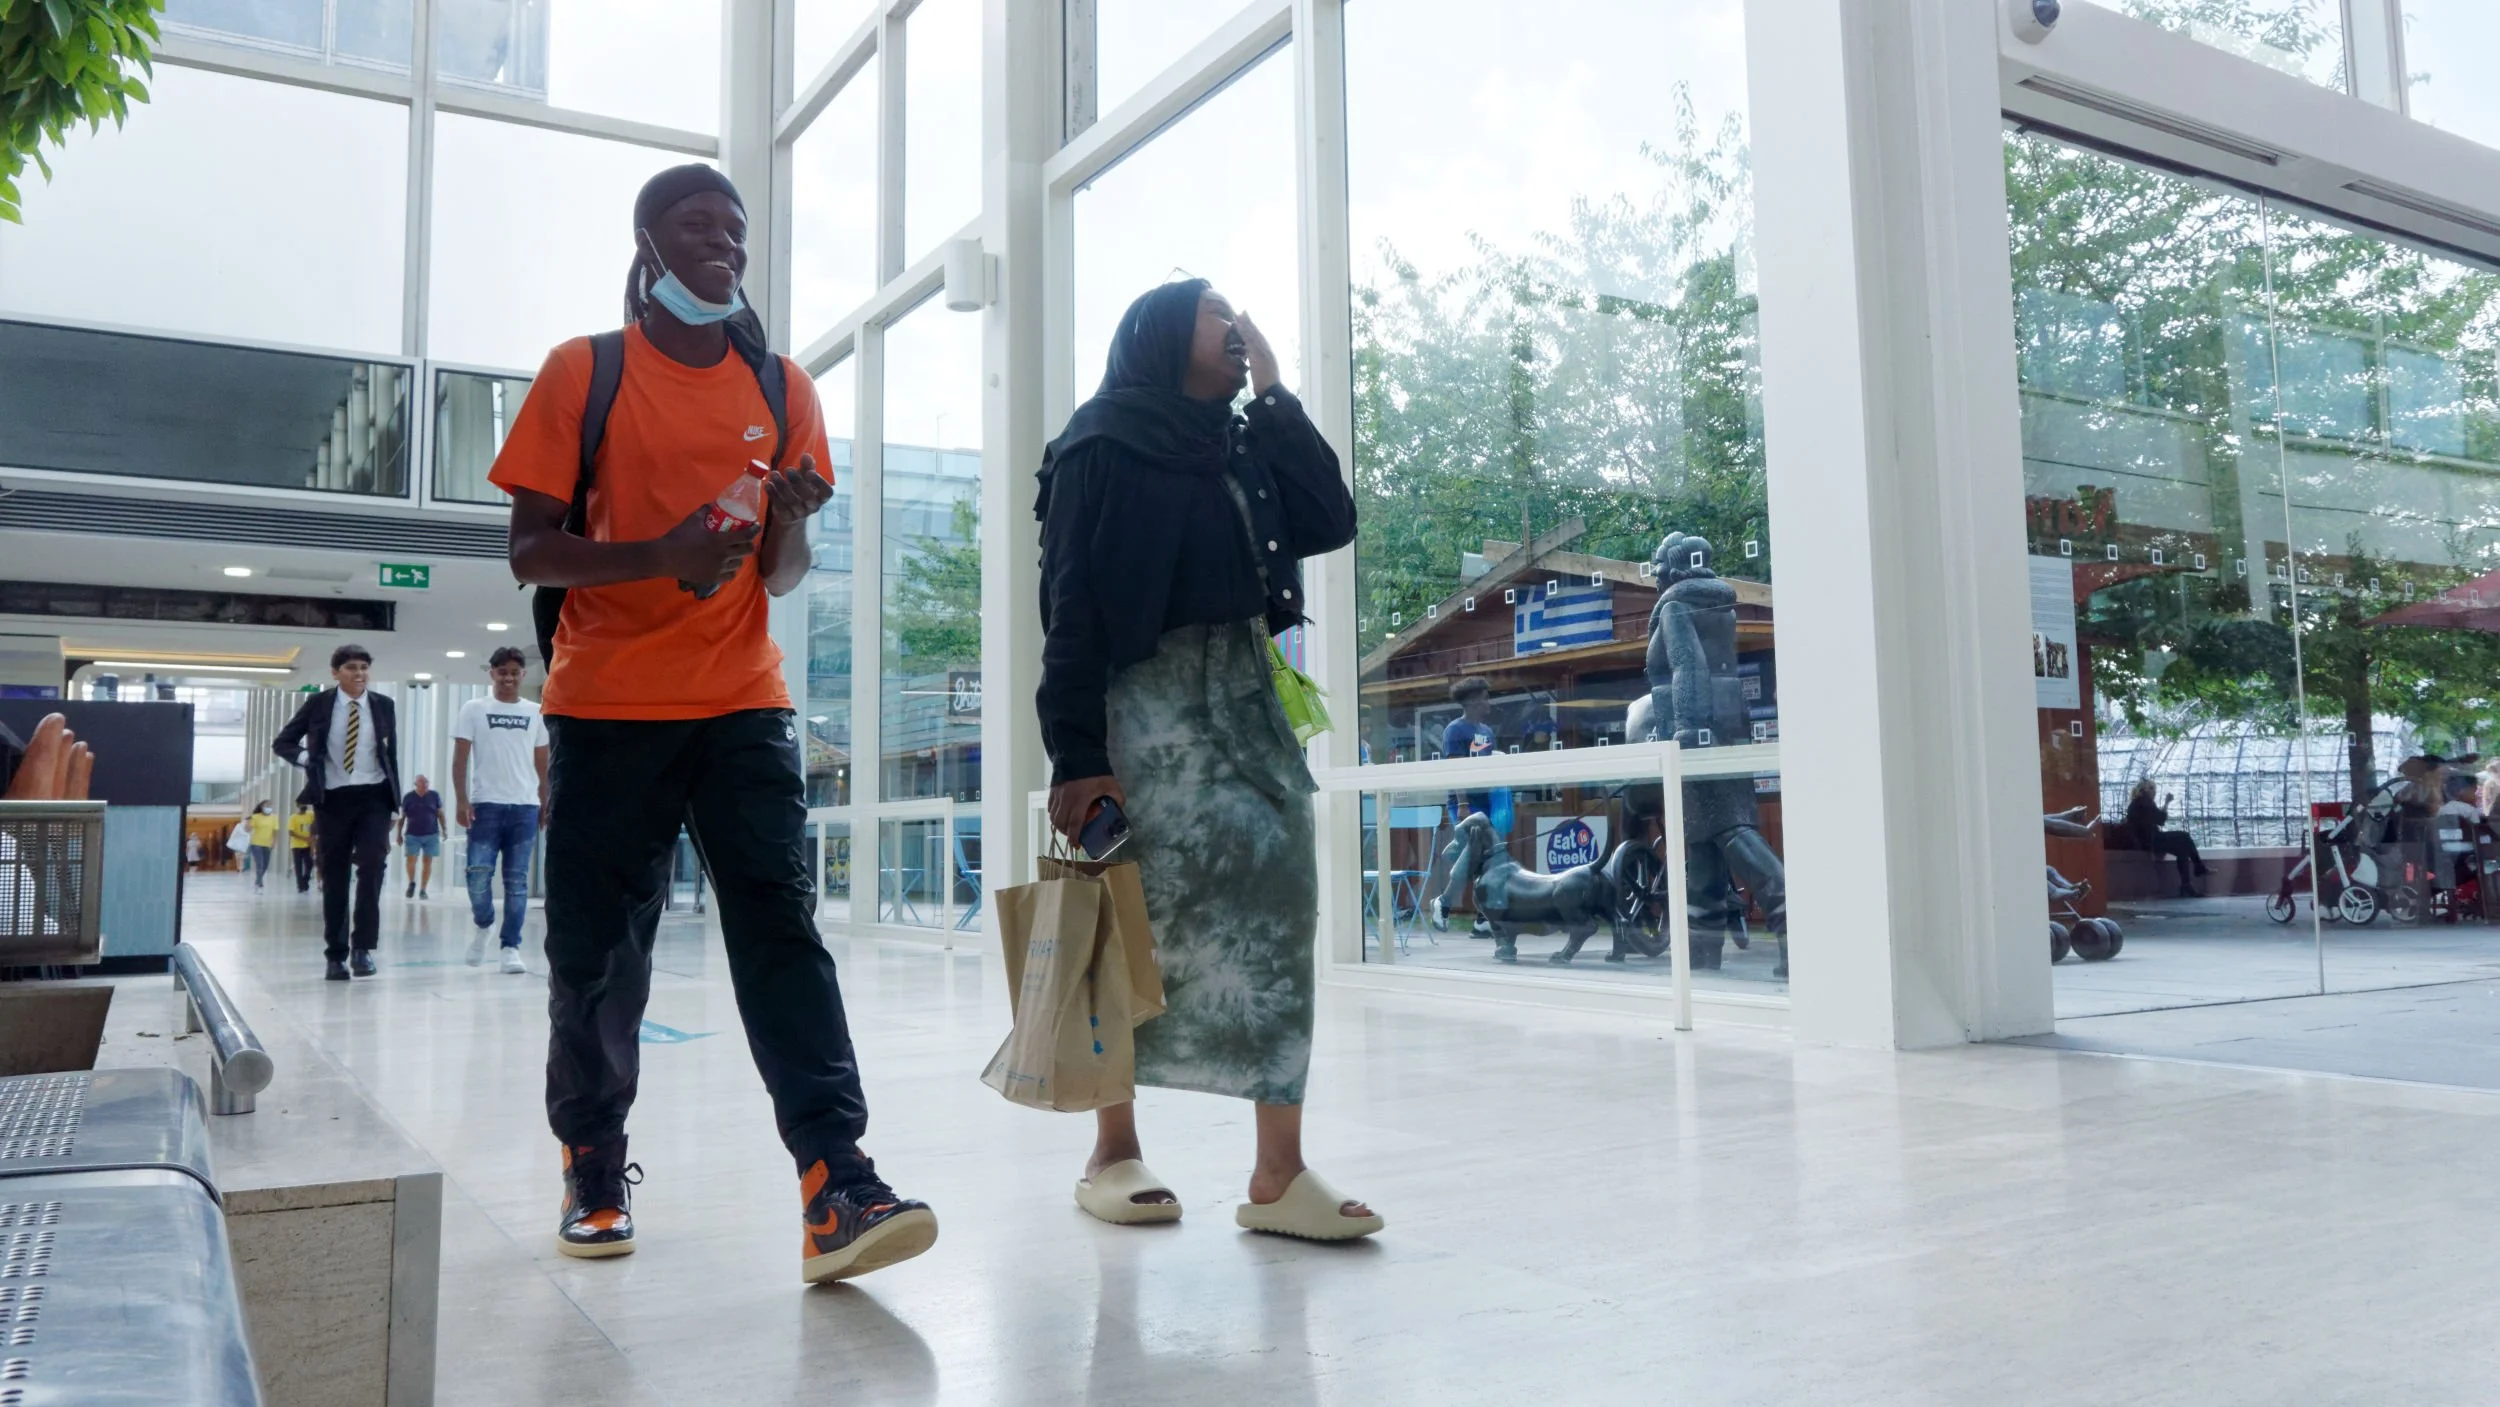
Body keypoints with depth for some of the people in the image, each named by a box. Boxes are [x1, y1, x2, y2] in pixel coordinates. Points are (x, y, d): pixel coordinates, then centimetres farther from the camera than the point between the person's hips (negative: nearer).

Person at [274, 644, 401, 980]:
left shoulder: (383, 706, 5)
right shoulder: (319, 703, 2)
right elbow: (282, 742, 9)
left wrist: (395, 801, 8)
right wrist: (307, 758, -12)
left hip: (373, 796, 0)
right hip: (333, 798, 0)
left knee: (372, 865, -18)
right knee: (334, 877, 5)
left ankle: (363, 947, -10)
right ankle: (336, 955, 13)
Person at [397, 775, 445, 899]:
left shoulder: (435, 796, 3)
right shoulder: (408, 797, 2)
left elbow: (440, 814, 7)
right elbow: (402, 817, 8)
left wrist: (444, 830, 0)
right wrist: (399, 834, 6)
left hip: (431, 834, 0)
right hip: (412, 835, 0)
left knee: (428, 862, 0)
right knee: (411, 860, -10)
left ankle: (423, 890, 8)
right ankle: (412, 883, 17)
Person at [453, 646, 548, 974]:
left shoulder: (535, 713, 11)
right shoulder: (474, 710, 6)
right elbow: (460, 757, 3)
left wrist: (546, 803, 6)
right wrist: (461, 800, -6)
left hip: (525, 806, 1)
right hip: (485, 804, -1)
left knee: (517, 881, 1)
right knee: (478, 875, -6)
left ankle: (511, 947, 5)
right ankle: (484, 926, 22)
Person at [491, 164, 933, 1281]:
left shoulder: (781, 388, 11)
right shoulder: (582, 371, 3)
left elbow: (781, 577, 11)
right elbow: (531, 551, -3)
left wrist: (791, 523, -12)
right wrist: (662, 554, -20)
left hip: (741, 702, 1)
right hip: (606, 706, -1)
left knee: (781, 922, -11)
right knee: (595, 951, 4)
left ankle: (836, 1186, -18)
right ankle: (594, 1168, 25)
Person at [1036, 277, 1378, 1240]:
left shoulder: (1243, 444, 20)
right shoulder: (1105, 442, -1)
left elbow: (1330, 521, 8)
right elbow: (1072, 603, -8)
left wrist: (1272, 392, 9)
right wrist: (1076, 753, -16)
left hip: (1246, 697, 6)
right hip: (1151, 705, -6)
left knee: (1276, 909, -5)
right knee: (1138, 928, -1)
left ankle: (1279, 1172, -5)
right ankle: (1113, 1152, 14)